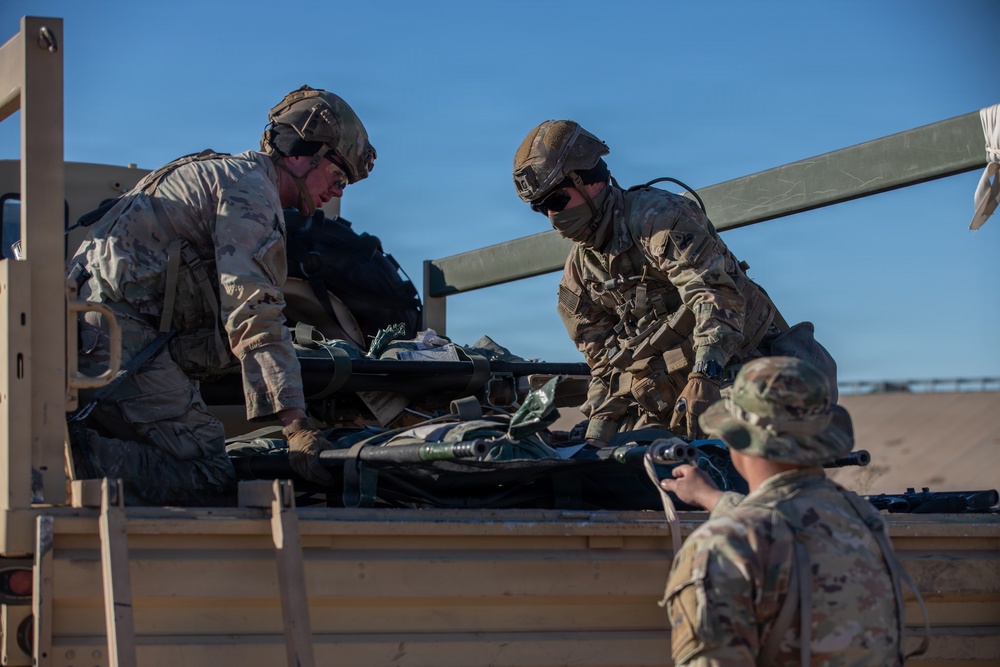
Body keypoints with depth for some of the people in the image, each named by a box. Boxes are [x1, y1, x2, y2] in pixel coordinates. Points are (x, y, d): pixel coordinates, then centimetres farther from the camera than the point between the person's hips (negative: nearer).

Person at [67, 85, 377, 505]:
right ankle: (68, 455, -25)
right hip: (119, 335, -10)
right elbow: (253, 312, -16)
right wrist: (296, 424, -22)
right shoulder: (249, 185, -3)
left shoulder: (214, 171, 29)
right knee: (208, 477, -15)